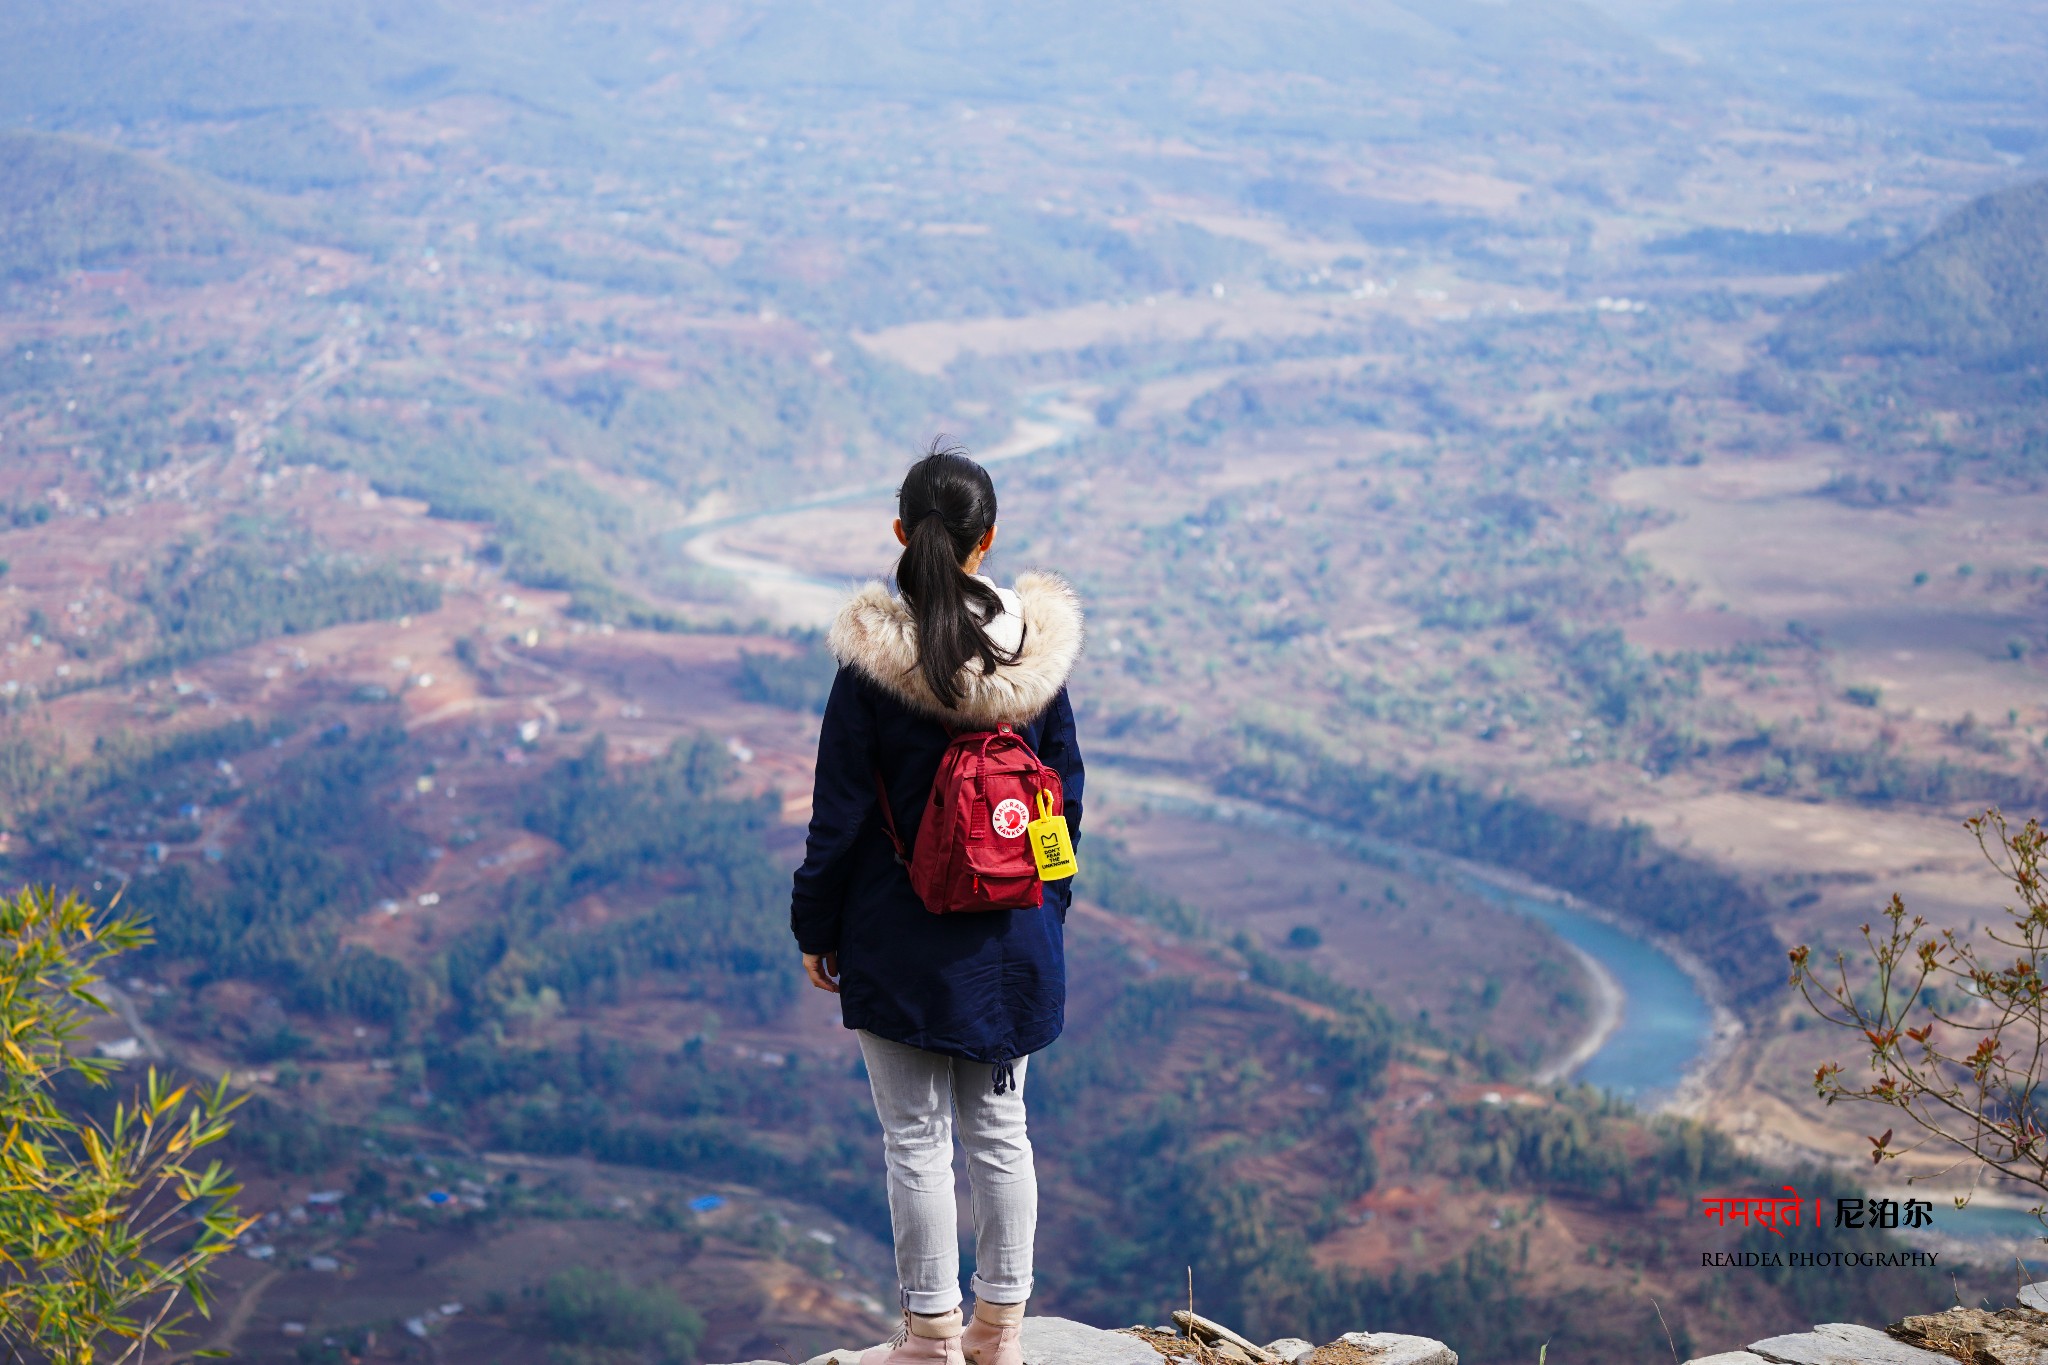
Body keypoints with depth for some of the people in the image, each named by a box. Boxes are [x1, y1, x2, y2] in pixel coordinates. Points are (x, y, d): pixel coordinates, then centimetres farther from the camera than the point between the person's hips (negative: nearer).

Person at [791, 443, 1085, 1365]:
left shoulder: (873, 661, -15)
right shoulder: (1038, 648, -4)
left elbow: (839, 812, -11)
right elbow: (1065, 795, 5)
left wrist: (814, 926, 1)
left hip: (900, 938, -4)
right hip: (1012, 940, 4)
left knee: (916, 1140, 6)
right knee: (1000, 1129, 15)